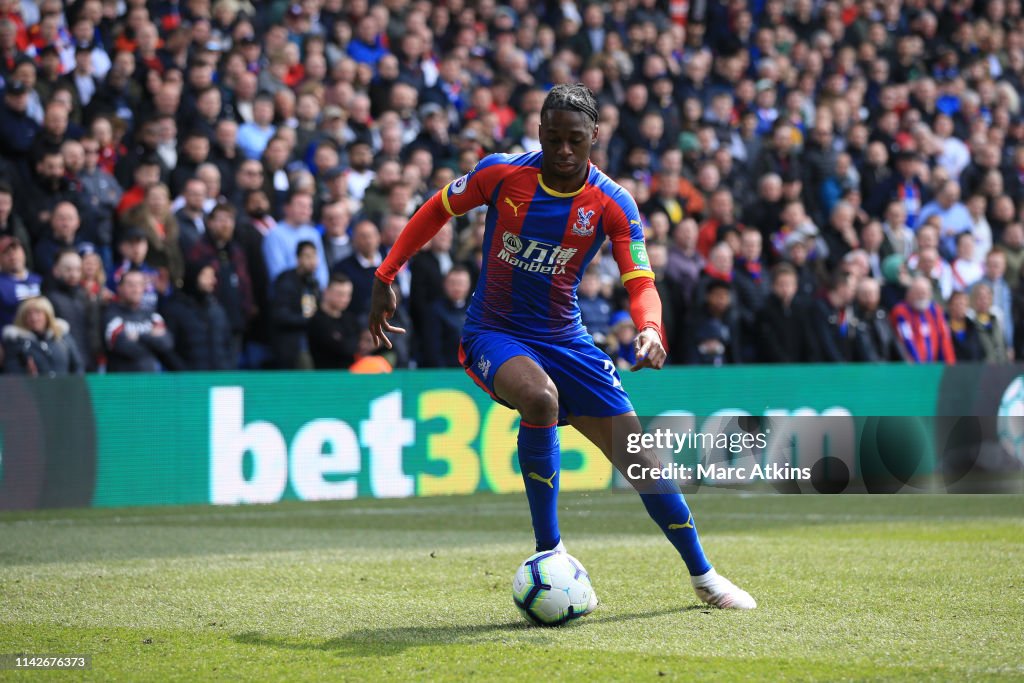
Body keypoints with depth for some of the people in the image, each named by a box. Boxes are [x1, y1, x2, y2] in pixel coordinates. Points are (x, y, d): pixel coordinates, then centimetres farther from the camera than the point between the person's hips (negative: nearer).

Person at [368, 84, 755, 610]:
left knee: (638, 455, 1)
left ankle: (703, 575, 22)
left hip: (564, 339, 3)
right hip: (492, 335, -2)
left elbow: (640, 284, -14)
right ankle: (549, 554, -25)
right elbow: (436, 211, 4)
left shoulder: (613, 204, -9)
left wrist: (649, 329, -36)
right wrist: (385, 278, 2)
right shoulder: (501, 173, -11)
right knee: (540, 396, -37)